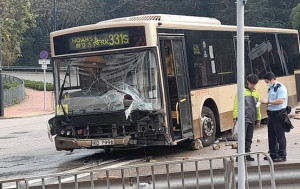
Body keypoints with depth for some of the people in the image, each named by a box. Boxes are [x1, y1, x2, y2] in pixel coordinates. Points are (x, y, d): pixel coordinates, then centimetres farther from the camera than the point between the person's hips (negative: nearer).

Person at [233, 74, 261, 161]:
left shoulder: (256, 93, 17)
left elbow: (258, 108, 22)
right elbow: (236, 105, -3)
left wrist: (258, 120, 19)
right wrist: (235, 117, -8)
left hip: (252, 120, 6)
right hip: (243, 118, -6)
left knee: (249, 139, 9)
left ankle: (247, 154, 16)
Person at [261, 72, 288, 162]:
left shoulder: (280, 87, -12)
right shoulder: (270, 89, 16)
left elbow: (281, 101, -23)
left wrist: (268, 101, -21)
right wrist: (265, 102, 5)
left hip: (279, 113, -9)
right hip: (271, 113, 9)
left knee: (280, 136, -4)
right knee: (271, 136, 13)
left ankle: (282, 156, 2)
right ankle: (273, 154, 22)